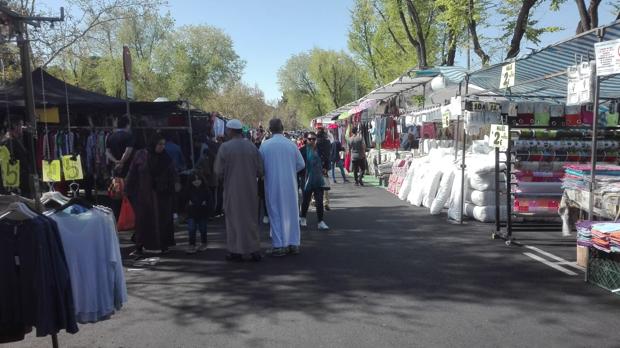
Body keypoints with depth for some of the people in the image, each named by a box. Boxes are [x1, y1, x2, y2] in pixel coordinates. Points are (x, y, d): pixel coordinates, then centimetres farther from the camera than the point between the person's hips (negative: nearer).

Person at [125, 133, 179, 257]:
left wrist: (176, 183, -23)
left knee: (163, 219, 4)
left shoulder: (166, 158, 4)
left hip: (162, 195, 2)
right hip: (143, 195, -2)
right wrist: (128, 191, -2)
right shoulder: (141, 155, -2)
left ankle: (163, 246, 16)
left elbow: (172, 172, -3)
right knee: (143, 220, 1)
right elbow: (132, 173, 0)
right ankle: (139, 248, 8)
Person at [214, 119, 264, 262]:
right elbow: (260, 171, 0)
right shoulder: (252, 146, -2)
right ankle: (255, 250, 16)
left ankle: (236, 251, 13)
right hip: (250, 189, 3)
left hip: (232, 189, -3)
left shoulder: (225, 147, -11)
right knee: (251, 217, 13)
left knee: (234, 218, 8)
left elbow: (219, 171, -8)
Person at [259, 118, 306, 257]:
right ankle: (294, 244, 16)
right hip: (290, 184, 1)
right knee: (291, 213, 12)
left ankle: (279, 245, 7)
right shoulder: (291, 144, -4)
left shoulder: (265, 145, -7)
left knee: (276, 214, 7)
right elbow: (301, 164, 1)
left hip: (273, 184, -1)